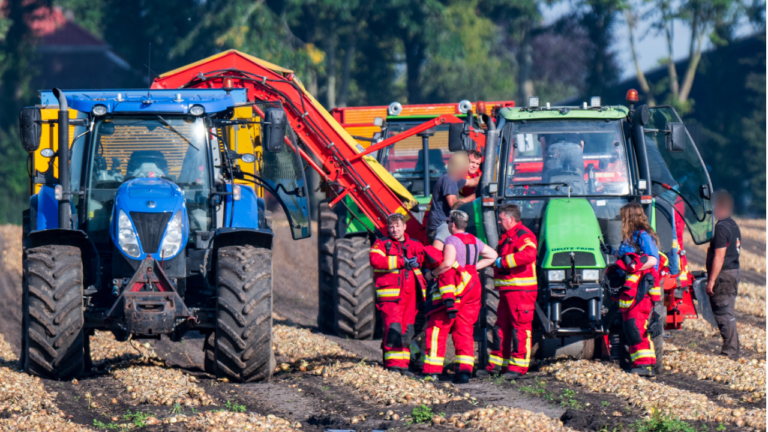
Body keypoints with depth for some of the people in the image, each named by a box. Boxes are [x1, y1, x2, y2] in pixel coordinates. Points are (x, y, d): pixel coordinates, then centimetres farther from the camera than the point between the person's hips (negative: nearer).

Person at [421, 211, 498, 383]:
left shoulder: (452, 240, -10)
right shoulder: (474, 241, 13)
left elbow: (447, 263, -24)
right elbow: (493, 255, 25)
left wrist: (433, 273, -8)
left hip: (452, 289, -7)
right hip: (472, 290, 7)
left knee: (437, 329, -1)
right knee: (464, 331, 8)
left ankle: (431, 370, -3)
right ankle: (465, 369, -2)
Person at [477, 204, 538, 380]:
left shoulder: (524, 235, -10)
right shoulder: (507, 237, 22)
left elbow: (528, 255, -29)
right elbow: (498, 258, 40)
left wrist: (503, 261, -21)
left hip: (521, 290, -10)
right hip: (507, 290, 10)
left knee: (520, 327, -8)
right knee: (501, 326, 11)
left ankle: (518, 367, -7)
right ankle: (497, 365, 15)